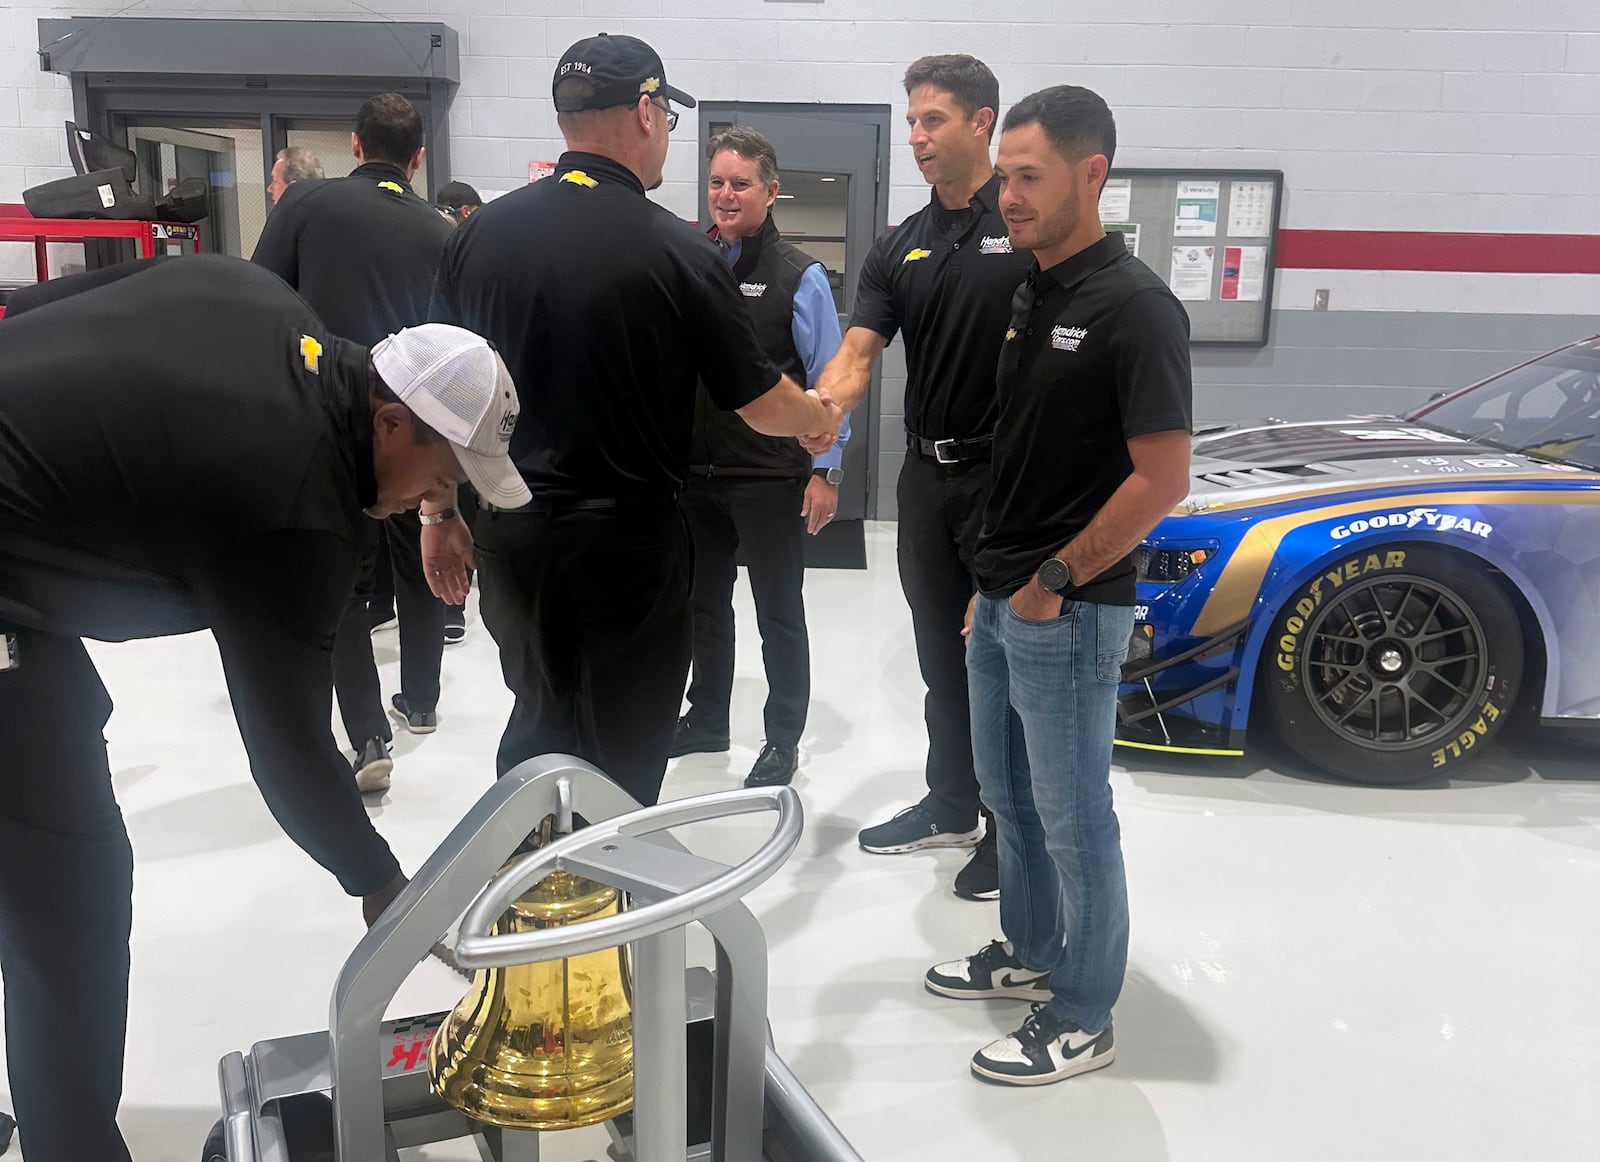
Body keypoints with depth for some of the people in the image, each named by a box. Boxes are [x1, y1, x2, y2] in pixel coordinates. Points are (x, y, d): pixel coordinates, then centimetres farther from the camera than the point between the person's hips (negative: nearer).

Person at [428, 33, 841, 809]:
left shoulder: (480, 234, 0)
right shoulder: (677, 250, -12)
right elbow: (760, 404, -5)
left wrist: (439, 515, 16)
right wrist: (820, 420, 16)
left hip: (510, 532, 5)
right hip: (627, 538, -4)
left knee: (540, 723, 24)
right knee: (622, 753, 12)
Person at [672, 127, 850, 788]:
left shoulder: (799, 277, -6)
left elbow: (827, 380, -7)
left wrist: (826, 471, -11)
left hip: (769, 478, -5)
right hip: (694, 471, 5)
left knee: (778, 612, 8)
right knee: (704, 602, 18)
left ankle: (783, 742, 22)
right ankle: (707, 720, 36)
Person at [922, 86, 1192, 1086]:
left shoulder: (1135, 307, -17)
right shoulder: (1031, 295, 9)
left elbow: (1162, 479, -20)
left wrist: (1054, 580, -15)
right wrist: (995, 578, 14)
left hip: (1068, 613, -8)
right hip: (1004, 600, 9)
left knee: (1073, 815, 4)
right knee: (1011, 795, 20)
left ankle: (1082, 1017, 20)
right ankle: (1030, 953, 39)